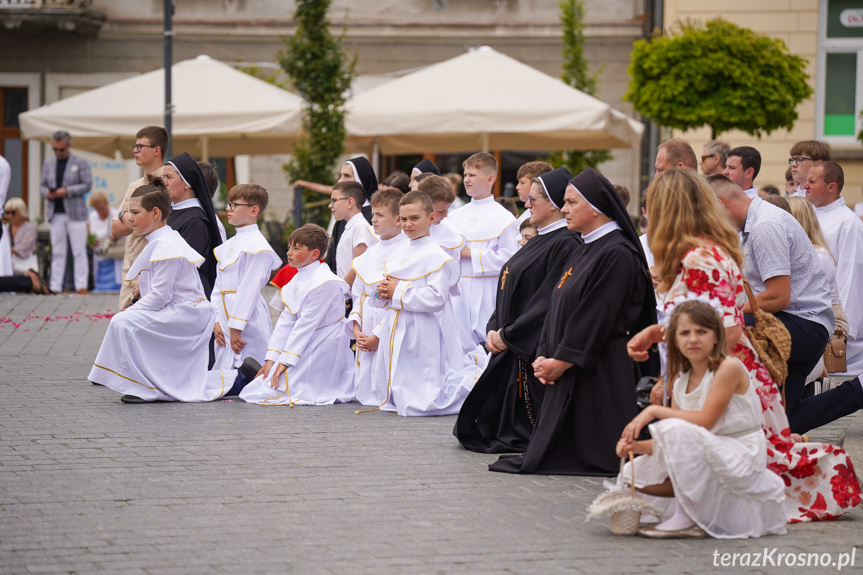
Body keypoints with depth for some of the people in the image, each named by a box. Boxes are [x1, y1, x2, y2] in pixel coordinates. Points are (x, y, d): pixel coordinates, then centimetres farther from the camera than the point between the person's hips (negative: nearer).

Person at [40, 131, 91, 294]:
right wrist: (47, 193, -8)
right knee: (57, 252, 3)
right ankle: (55, 287, 4)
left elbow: (87, 185, -5)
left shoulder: (81, 163, 1)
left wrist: (67, 191, -16)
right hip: (56, 213, 4)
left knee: (79, 252, -5)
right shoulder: (48, 164, 14)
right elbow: (42, 185, 16)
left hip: (75, 213, -4)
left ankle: (81, 286, -5)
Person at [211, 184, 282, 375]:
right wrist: (217, 321, 7)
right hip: (226, 316, 9)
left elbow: (250, 289, -16)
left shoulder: (257, 246, -11)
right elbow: (219, 284, 16)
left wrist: (236, 327, -18)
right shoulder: (228, 245, 16)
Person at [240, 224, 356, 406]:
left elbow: (307, 324, -20)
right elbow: (286, 321, 7)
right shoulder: (298, 280, 9)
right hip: (304, 347, 10)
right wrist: (271, 359, 1)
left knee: (275, 390, -16)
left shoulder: (325, 283, -20)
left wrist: (285, 361, -18)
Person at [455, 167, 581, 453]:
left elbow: (550, 301, -21)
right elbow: (507, 292, 18)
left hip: (534, 349, -10)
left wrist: (507, 335, -17)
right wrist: (493, 329, 3)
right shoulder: (537, 241, 17)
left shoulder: (565, 244, -15)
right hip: (508, 345, 10)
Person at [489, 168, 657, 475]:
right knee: (560, 450, 8)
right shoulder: (581, 252, 17)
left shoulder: (617, 254, -15)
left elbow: (597, 317, -20)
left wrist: (560, 361, -16)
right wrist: (545, 357, 3)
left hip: (601, 374, -10)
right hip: (567, 371, 10)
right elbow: (557, 308, 17)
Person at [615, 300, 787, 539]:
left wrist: (654, 411, -18)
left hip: (742, 460, -8)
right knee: (632, 475, 0)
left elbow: (706, 421, -20)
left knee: (676, 429, -31)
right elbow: (671, 441, 5)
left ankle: (687, 519, -23)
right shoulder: (681, 381, 9)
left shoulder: (729, 367, -13)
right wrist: (637, 446, -13)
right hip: (707, 459, 8)